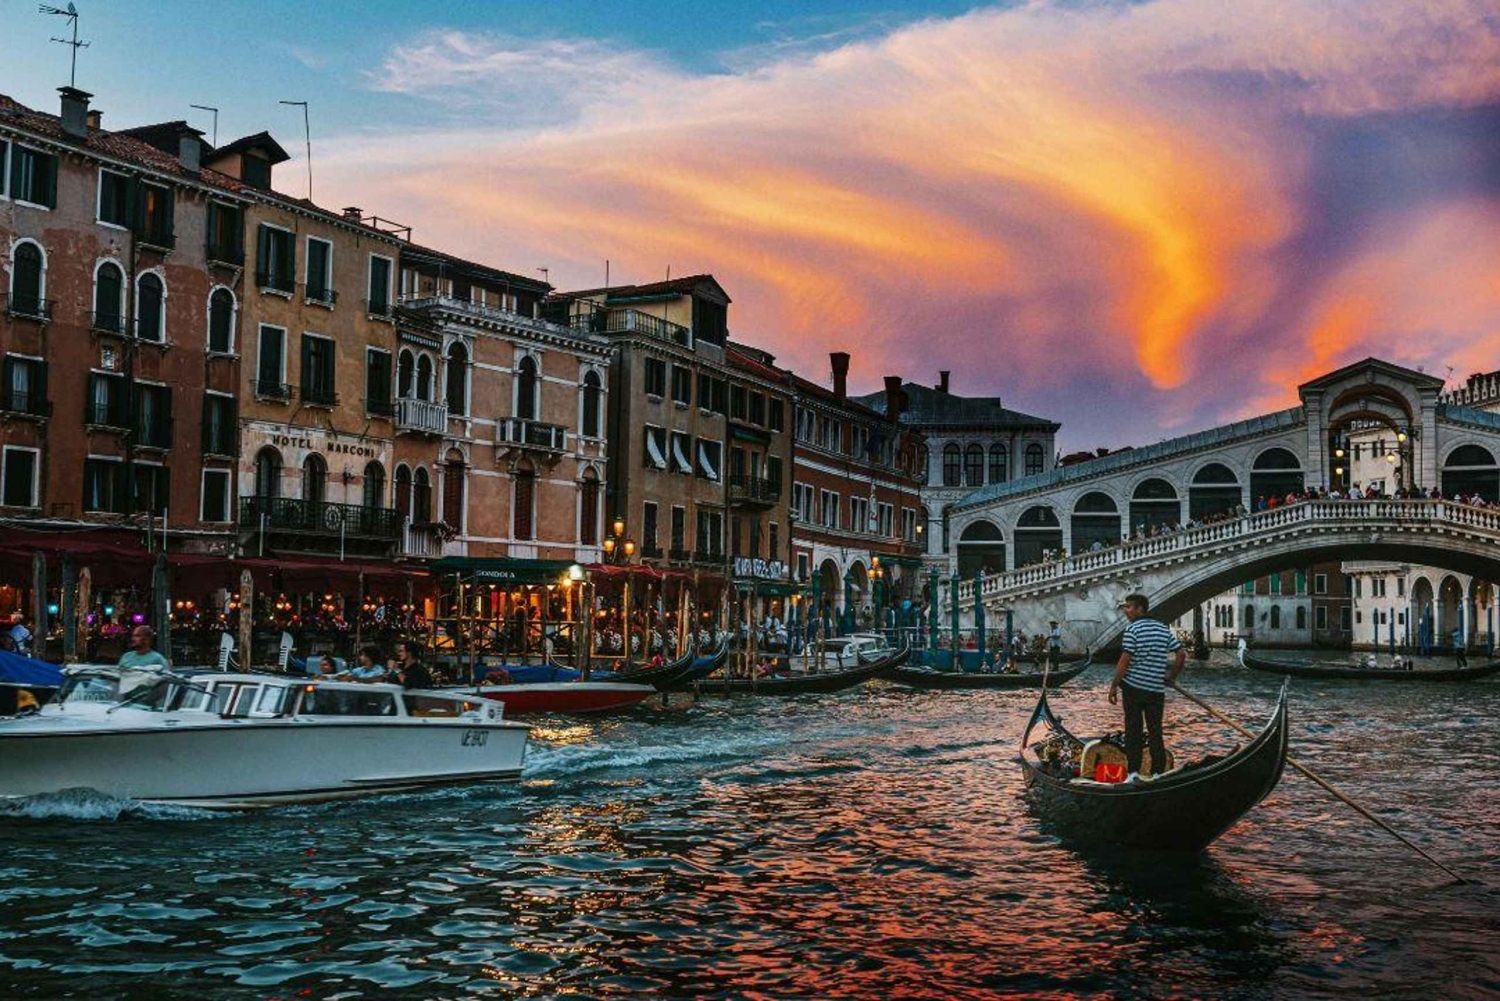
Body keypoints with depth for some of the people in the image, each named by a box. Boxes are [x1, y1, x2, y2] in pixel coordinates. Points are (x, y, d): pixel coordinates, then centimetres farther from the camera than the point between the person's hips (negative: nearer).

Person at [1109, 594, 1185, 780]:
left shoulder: (1132, 629, -9)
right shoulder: (1163, 629, 9)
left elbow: (1125, 660, -13)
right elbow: (1182, 655, 7)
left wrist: (1114, 685, -8)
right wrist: (1172, 677, 16)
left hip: (1133, 687, -4)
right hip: (1157, 689, 4)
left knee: (1132, 730, 3)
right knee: (1155, 731, 9)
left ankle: (1133, 771, 0)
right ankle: (1157, 773, 8)